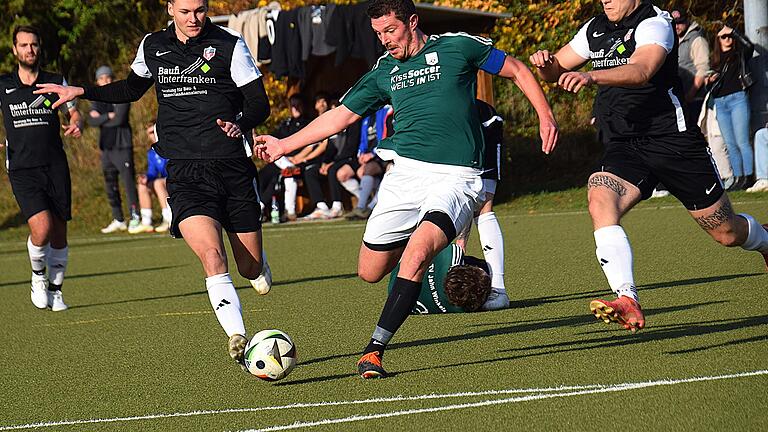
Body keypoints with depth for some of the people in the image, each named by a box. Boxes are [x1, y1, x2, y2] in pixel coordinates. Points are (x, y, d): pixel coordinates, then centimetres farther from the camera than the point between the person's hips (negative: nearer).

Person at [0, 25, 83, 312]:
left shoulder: (56, 82, 8)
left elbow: (74, 113, 16)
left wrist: (76, 125, -7)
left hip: (55, 167, 2)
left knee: (58, 234, 4)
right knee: (41, 228, -20)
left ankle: (55, 289, 24)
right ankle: (38, 277, 8)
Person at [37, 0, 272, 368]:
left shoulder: (229, 45, 0)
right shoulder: (152, 46, 10)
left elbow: (259, 103, 0)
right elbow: (131, 89, 30)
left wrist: (240, 124, -21)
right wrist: (81, 92, 24)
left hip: (232, 168, 0)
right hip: (185, 175, 0)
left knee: (251, 269, 8)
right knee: (212, 256, -24)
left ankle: (257, 261, 46)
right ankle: (237, 338, -29)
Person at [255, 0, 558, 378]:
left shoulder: (457, 47, 1)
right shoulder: (384, 71, 14)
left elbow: (517, 70, 10)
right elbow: (340, 116, 21)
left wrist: (545, 117, 0)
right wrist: (283, 145, 19)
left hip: (456, 177, -5)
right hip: (405, 172, 5)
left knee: (415, 257, -26)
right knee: (370, 271, 4)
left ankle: (374, 350, -21)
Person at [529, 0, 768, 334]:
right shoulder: (596, 30, 8)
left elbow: (641, 71, -33)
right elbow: (555, 72, 14)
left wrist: (591, 76, -49)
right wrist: (546, 64, -11)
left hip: (673, 141, -5)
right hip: (622, 148, 5)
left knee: (727, 233, 7)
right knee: (600, 199, -28)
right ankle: (628, 303, -35)